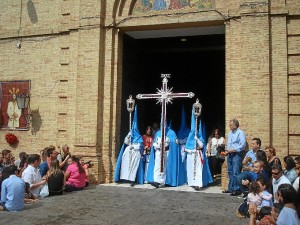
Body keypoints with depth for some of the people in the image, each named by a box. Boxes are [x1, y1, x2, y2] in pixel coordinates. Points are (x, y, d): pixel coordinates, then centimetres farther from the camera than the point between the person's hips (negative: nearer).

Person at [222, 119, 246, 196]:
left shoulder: (240, 133, -9)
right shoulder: (230, 133, 17)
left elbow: (243, 145, -16)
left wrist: (233, 150, -17)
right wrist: (227, 150, 9)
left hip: (237, 154, -8)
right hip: (230, 154, 9)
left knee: (236, 172, -9)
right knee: (230, 172, 13)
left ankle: (236, 189, -3)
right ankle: (230, 188, 21)